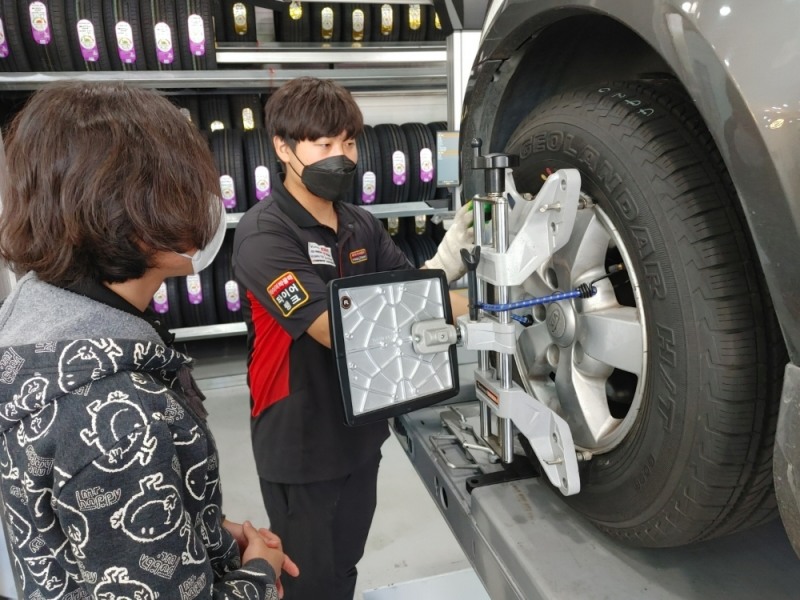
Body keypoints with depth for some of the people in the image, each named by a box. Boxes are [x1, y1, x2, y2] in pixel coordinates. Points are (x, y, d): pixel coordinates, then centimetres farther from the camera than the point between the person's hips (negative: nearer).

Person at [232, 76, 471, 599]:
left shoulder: (362, 225, 1)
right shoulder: (264, 235, -22)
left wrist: (446, 263, -22)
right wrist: (471, 303, -34)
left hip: (361, 432, 6)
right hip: (300, 447, -6)